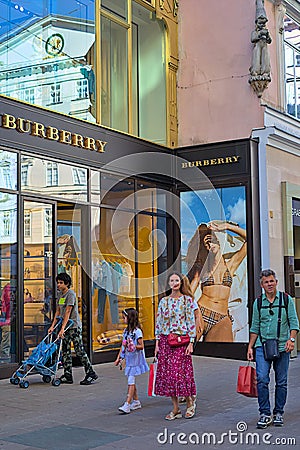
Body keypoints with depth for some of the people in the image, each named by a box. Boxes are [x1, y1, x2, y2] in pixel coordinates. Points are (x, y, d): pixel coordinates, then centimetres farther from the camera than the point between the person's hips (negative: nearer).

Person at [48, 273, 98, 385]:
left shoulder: (71, 294, -13)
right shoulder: (60, 295, 13)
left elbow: (68, 312, -20)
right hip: (66, 327, 9)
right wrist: (53, 326, 7)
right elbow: (58, 312, 15)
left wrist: (62, 328, -25)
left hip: (74, 326, -9)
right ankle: (67, 376, 11)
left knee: (79, 351, -7)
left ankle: (91, 374, 2)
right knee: (65, 351, 7)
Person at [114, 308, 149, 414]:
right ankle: (136, 402, 22)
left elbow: (141, 346, -12)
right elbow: (123, 346, 16)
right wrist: (118, 358, 15)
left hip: (135, 360, -8)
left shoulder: (137, 331, -12)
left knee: (131, 381, -10)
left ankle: (127, 404, -13)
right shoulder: (126, 330, 12)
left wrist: (133, 346, -29)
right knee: (131, 381, 12)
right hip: (128, 359, 8)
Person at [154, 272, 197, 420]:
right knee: (166, 373, 2)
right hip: (165, 341, 4)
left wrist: (190, 342, -8)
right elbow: (159, 322, 10)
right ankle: (176, 409, 11)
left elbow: (191, 321, -1)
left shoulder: (187, 300, 1)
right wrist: (157, 343, 4)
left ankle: (190, 402, 17)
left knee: (180, 372, -6)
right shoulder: (163, 301, 10)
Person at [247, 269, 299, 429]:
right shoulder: (258, 303, 8)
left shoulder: (286, 300, 3)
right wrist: (250, 347, 10)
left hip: (282, 346, 0)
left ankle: (278, 413, 18)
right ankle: (265, 414, -3)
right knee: (262, 379, -11)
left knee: (281, 382, 5)